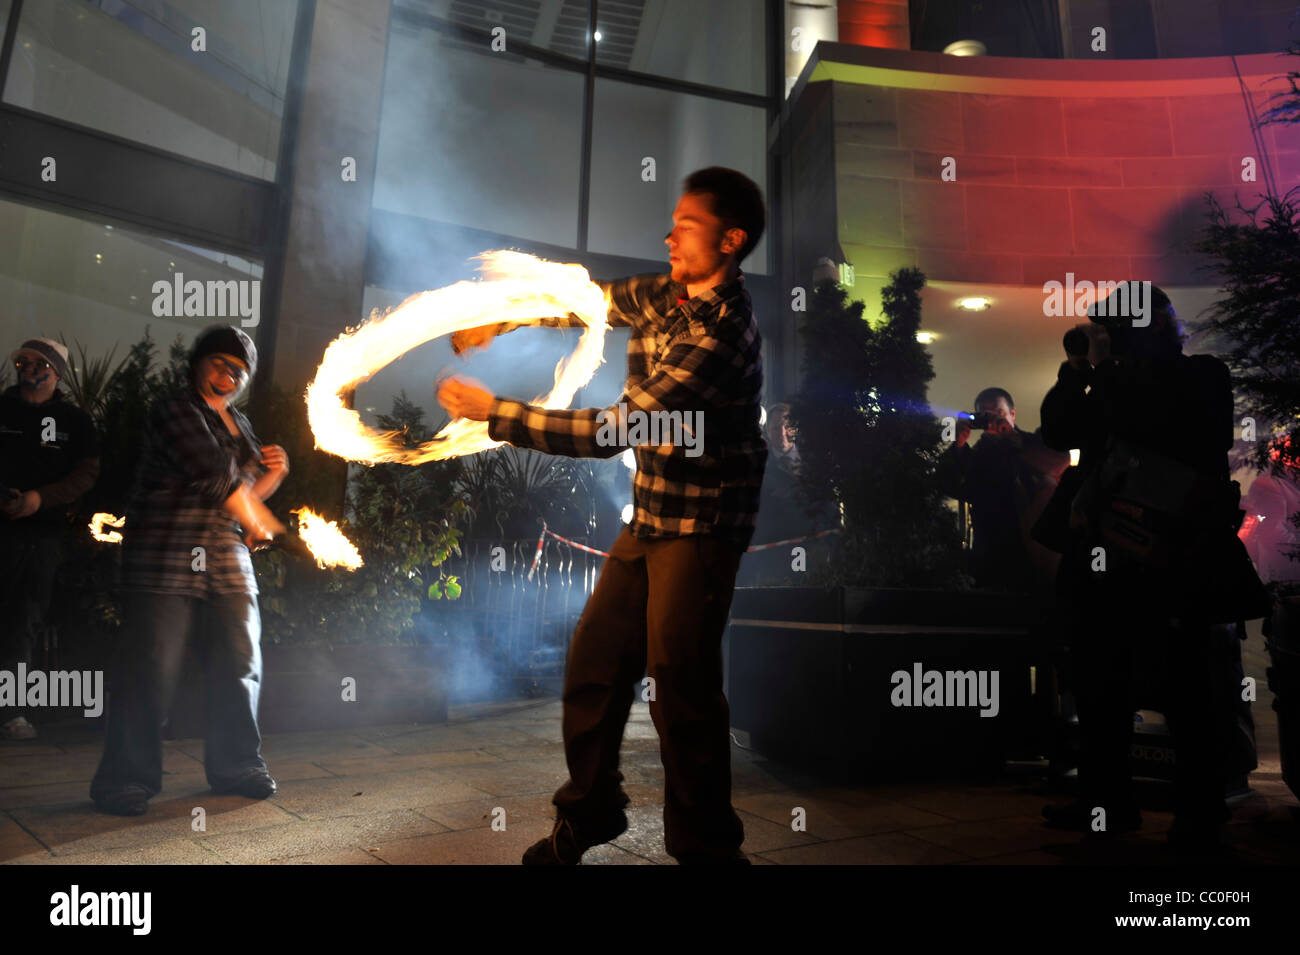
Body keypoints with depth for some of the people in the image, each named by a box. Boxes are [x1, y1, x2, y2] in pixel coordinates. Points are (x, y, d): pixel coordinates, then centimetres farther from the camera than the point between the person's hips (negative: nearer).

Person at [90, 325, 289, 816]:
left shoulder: (239, 424, 18)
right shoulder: (174, 411, -5)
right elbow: (214, 478, -14)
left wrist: (273, 471, 0)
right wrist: (258, 524, -5)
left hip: (226, 554, 7)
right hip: (166, 551, -7)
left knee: (241, 659, 5)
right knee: (152, 665, -6)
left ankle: (234, 764, 18)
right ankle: (125, 777, 7)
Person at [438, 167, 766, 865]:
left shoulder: (722, 334, -22)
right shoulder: (661, 296, 6)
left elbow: (614, 429, -26)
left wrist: (494, 412, -21)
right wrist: (502, 318, 11)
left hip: (702, 527, -8)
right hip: (649, 519, 8)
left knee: (680, 688, -6)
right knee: (593, 665, 11)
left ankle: (705, 846, 16)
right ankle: (589, 813, 31)